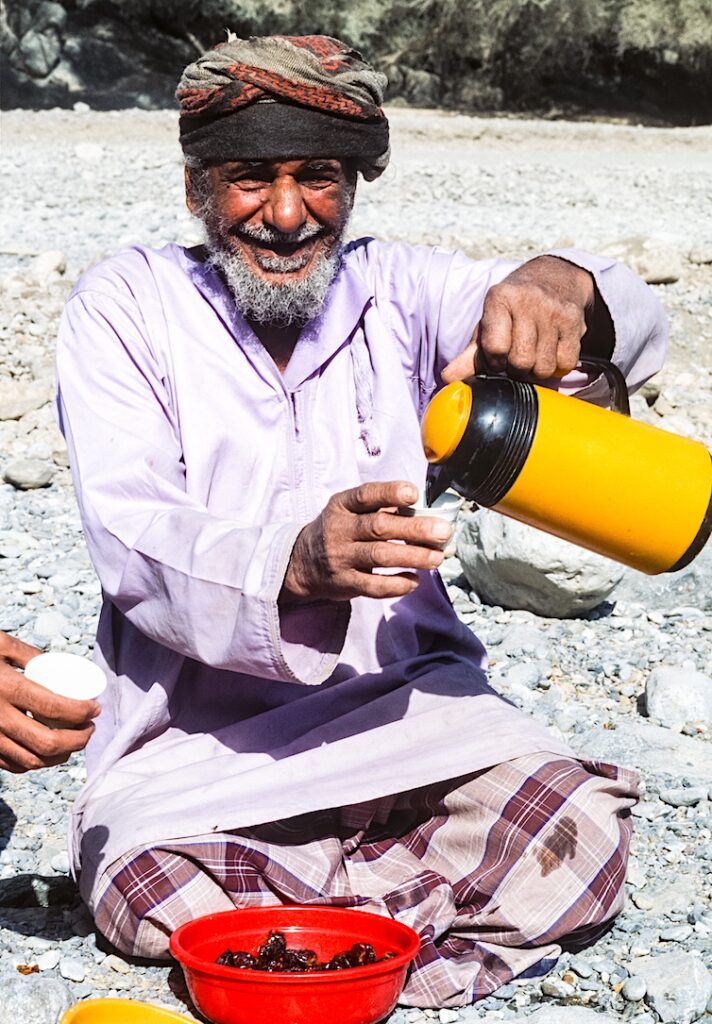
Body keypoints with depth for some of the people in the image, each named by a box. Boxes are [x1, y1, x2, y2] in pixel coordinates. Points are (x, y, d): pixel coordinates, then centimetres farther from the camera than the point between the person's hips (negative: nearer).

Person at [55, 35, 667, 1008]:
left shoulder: (396, 288, 5)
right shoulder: (127, 305, -2)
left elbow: (633, 330, -6)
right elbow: (134, 536, -16)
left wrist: (563, 286, -32)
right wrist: (293, 563, -38)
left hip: (403, 698, 2)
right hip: (200, 730, -1)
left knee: (584, 825, -25)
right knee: (156, 888, -32)